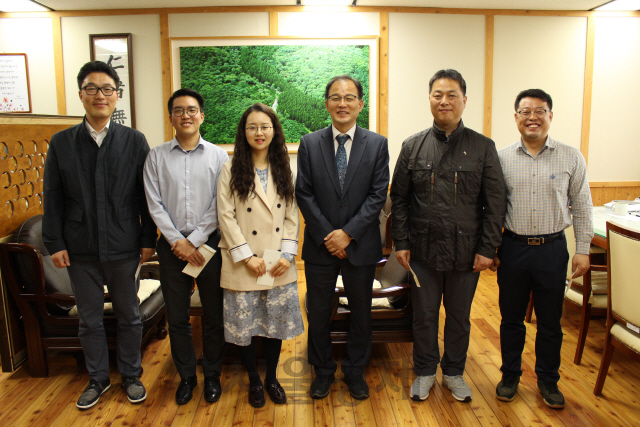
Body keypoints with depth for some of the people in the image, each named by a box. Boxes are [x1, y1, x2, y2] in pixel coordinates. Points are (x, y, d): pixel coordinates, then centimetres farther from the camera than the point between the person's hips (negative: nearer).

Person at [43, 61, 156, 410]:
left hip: (124, 248, -1)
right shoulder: (61, 142, 2)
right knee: (89, 320, 14)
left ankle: (130, 375, 32)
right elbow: (53, 198, 3)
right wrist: (55, 243, -2)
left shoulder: (134, 141, -1)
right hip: (81, 250, 1)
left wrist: (148, 240, -4)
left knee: (129, 316, 13)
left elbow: (146, 196, -2)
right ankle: (98, 378, 34)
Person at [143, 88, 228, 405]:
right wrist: (177, 241, -9)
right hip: (172, 245, 1)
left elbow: (219, 206, -4)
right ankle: (186, 376, 29)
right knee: (177, 316, 10)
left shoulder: (217, 155, 1)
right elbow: (155, 204, 0)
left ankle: (212, 375, 26)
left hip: (208, 243, -1)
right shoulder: (157, 157, 4)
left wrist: (194, 241, -10)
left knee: (214, 314, 7)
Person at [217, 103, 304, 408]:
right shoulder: (231, 170, -3)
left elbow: (291, 215, 4)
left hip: (279, 266, 2)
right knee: (244, 326, 8)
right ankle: (254, 381, 30)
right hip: (243, 266, -2)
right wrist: (247, 257, -13)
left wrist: (287, 254, -6)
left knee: (275, 324, 12)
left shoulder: (284, 170, 6)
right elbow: (226, 217, -8)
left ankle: (271, 379, 32)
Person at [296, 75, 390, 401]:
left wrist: (348, 233, -14)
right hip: (320, 243, 1)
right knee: (318, 312, 12)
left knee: (360, 311, 13)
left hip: (360, 244, 0)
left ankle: (355, 371, 34)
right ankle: (323, 371, 33)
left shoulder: (377, 144, -1)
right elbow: (304, 194, -3)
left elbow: (378, 195, -6)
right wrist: (327, 236, -11)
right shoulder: (309, 144, 1)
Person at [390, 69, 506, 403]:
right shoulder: (413, 146, 2)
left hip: (466, 253, 0)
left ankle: (454, 372, 36)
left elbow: (495, 202, 0)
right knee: (424, 316, 13)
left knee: (459, 317, 15)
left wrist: (488, 249, -5)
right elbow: (399, 198, 3)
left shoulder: (483, 147, 0)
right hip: (423, 251, 0)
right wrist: (401, 242, -2)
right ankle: (425, 371, 34)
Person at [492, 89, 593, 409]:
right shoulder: (501, 158, 0)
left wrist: (583, 250, 1)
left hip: (553, 249, 0)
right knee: (511, 318, 12)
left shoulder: (571, 158, 0)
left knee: (550, 321, 12)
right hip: (513, 248, 0)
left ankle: (548, 380, 31)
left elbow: (582, 208, 4)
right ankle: (510, 375, 30)